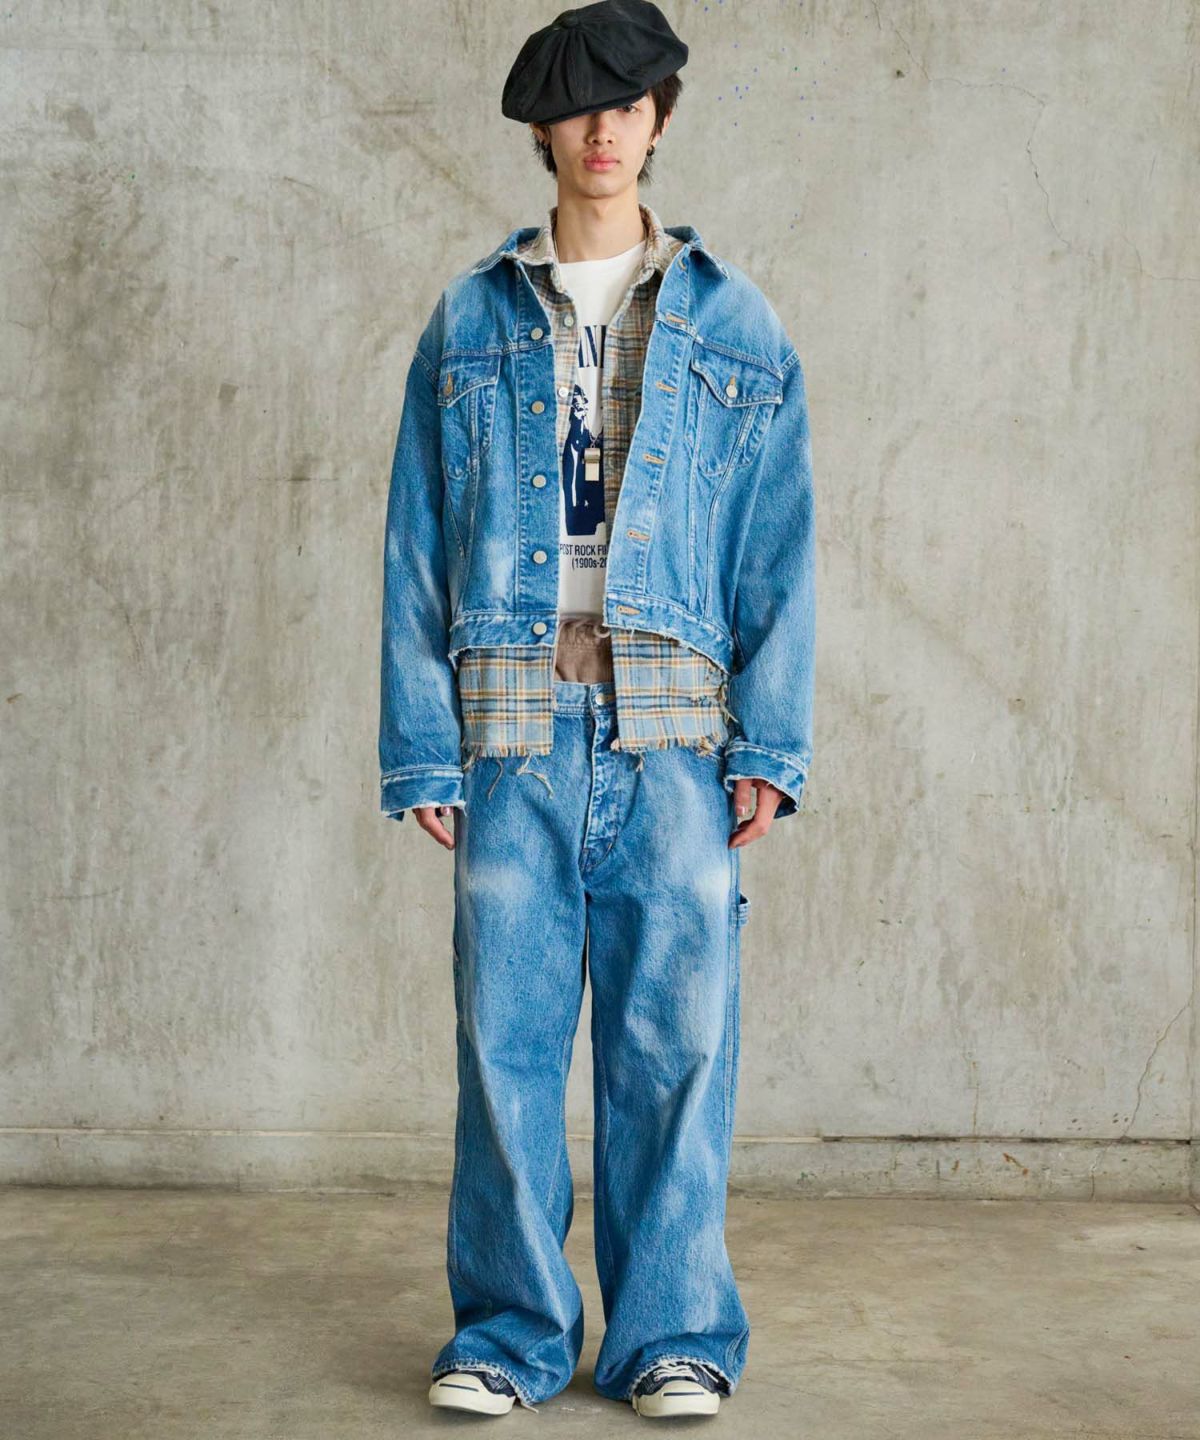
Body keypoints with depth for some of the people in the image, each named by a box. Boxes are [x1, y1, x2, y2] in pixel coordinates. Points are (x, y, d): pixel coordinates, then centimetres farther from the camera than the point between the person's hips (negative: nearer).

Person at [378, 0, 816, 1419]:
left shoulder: (731, 322, 11)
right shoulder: (470, 321, 12)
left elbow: (779, 550, 8)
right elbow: (418, 548, 9)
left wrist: (769, 742, -2)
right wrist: (421, 746, 0)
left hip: (674, 729, 0)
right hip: (514, 726, 1)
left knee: (675, 1034, 0)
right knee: (506, 1034, 0)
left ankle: (671, 1333, 13)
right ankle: (510, 1332, 14)